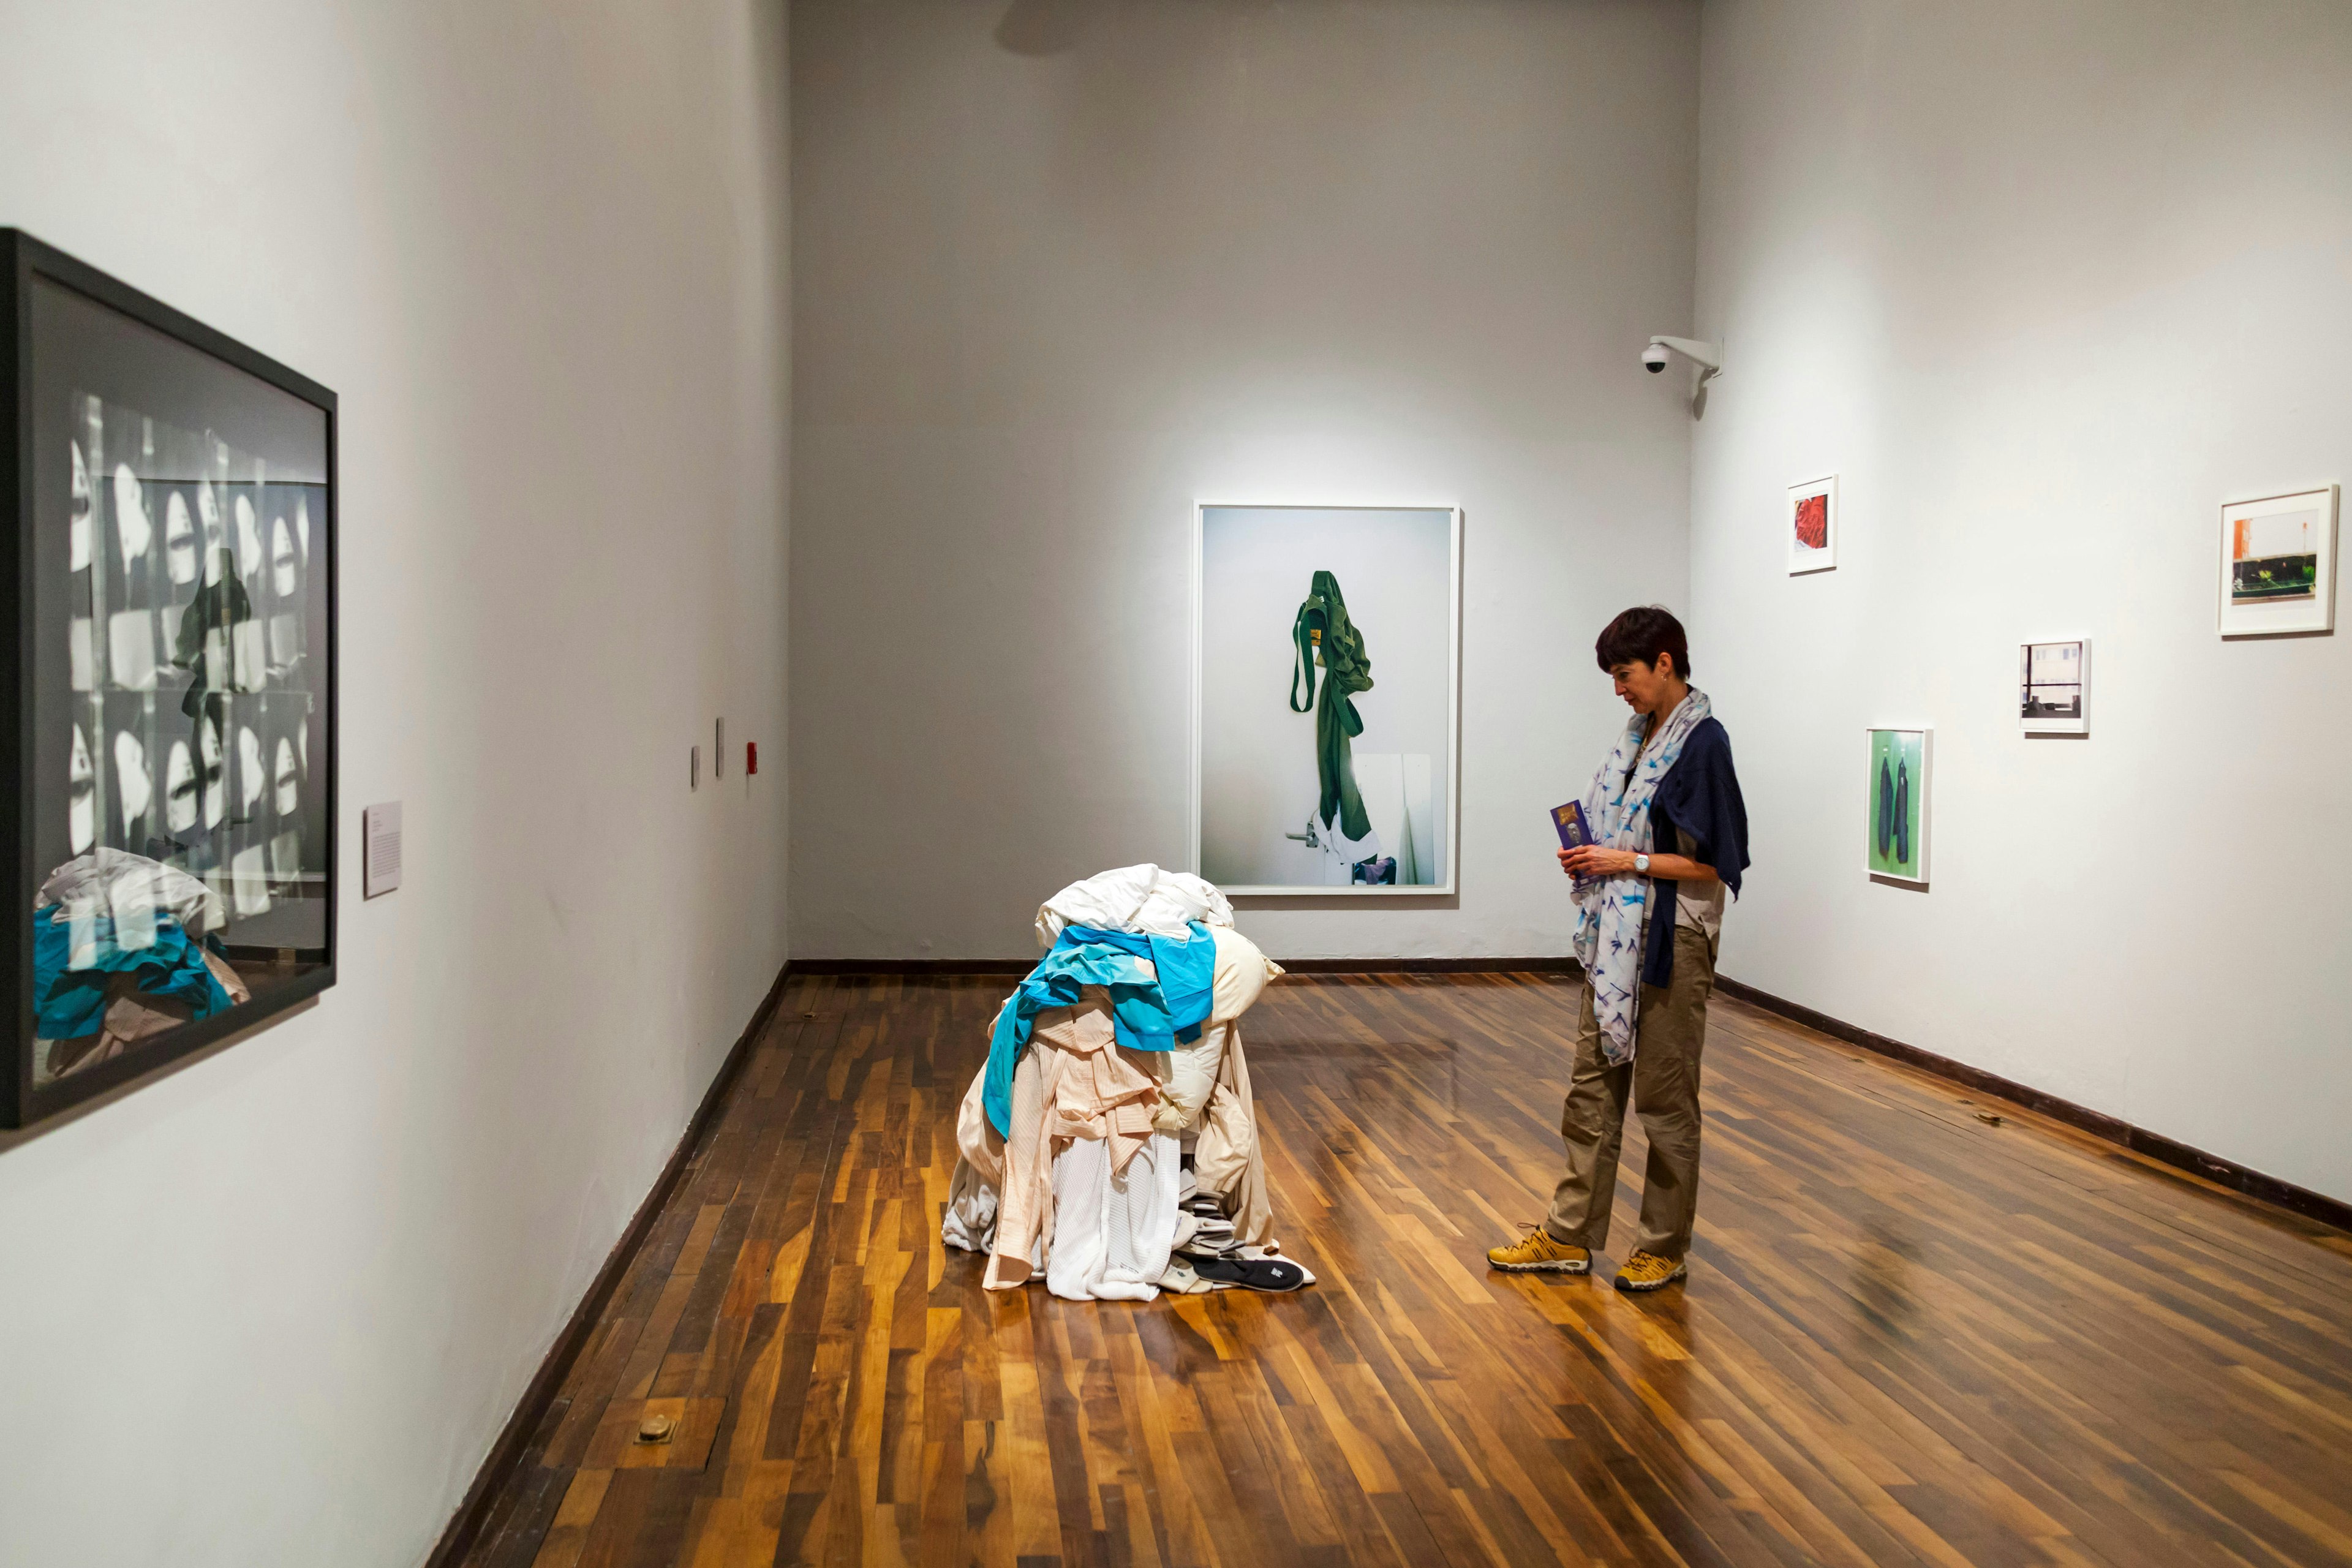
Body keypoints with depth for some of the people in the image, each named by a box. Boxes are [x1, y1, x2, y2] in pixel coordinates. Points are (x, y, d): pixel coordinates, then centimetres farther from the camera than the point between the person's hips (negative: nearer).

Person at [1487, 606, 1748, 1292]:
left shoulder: (1703, 742, -14)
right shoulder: (1640, 734, 11)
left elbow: (1715, 863, -17)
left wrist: (1629, 862, -17)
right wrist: (1589, 856, 1)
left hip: (1672, 940, -8)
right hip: (1616, 934, 8)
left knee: (1665, 1099, 5)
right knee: (1593, 1087, 12)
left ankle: (1665, 1247, 19)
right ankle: (1570, 1236, 21)